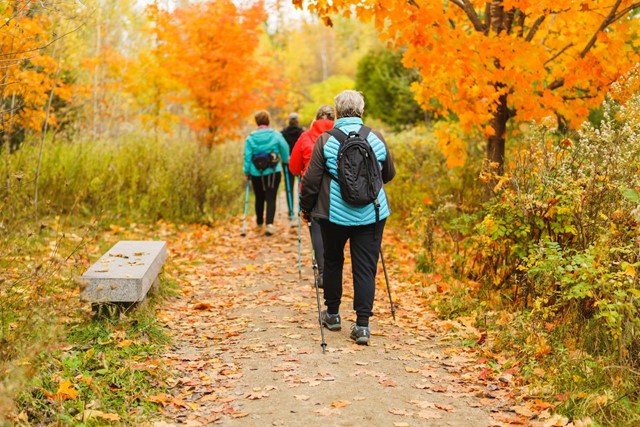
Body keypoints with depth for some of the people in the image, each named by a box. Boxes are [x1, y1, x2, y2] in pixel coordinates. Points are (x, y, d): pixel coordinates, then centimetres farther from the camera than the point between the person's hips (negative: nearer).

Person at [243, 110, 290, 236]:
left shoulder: (251, 137, -5)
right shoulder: (276, 135, -5)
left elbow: (247, 156, -4)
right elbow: (285, 151, 3)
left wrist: (246, 171, 6)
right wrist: (286, 161, 22)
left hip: (256, 173, 1)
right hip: (273, 172, -1)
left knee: (259, 198, 16)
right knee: (271, 198, -1)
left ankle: (259, 223, 31)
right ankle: (269, 223, -18)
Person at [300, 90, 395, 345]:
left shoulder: (326, 140, -7)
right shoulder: (376, 138, -1)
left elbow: (311, 180, -6)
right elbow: (389, 174, 12)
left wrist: (306, 208, 9)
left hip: (334, 213, -1)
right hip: (372, 214, 1)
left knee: (332, 262, 18)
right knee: (365, 267, 4)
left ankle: (332, 314, 29)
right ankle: (362, 324, -1)